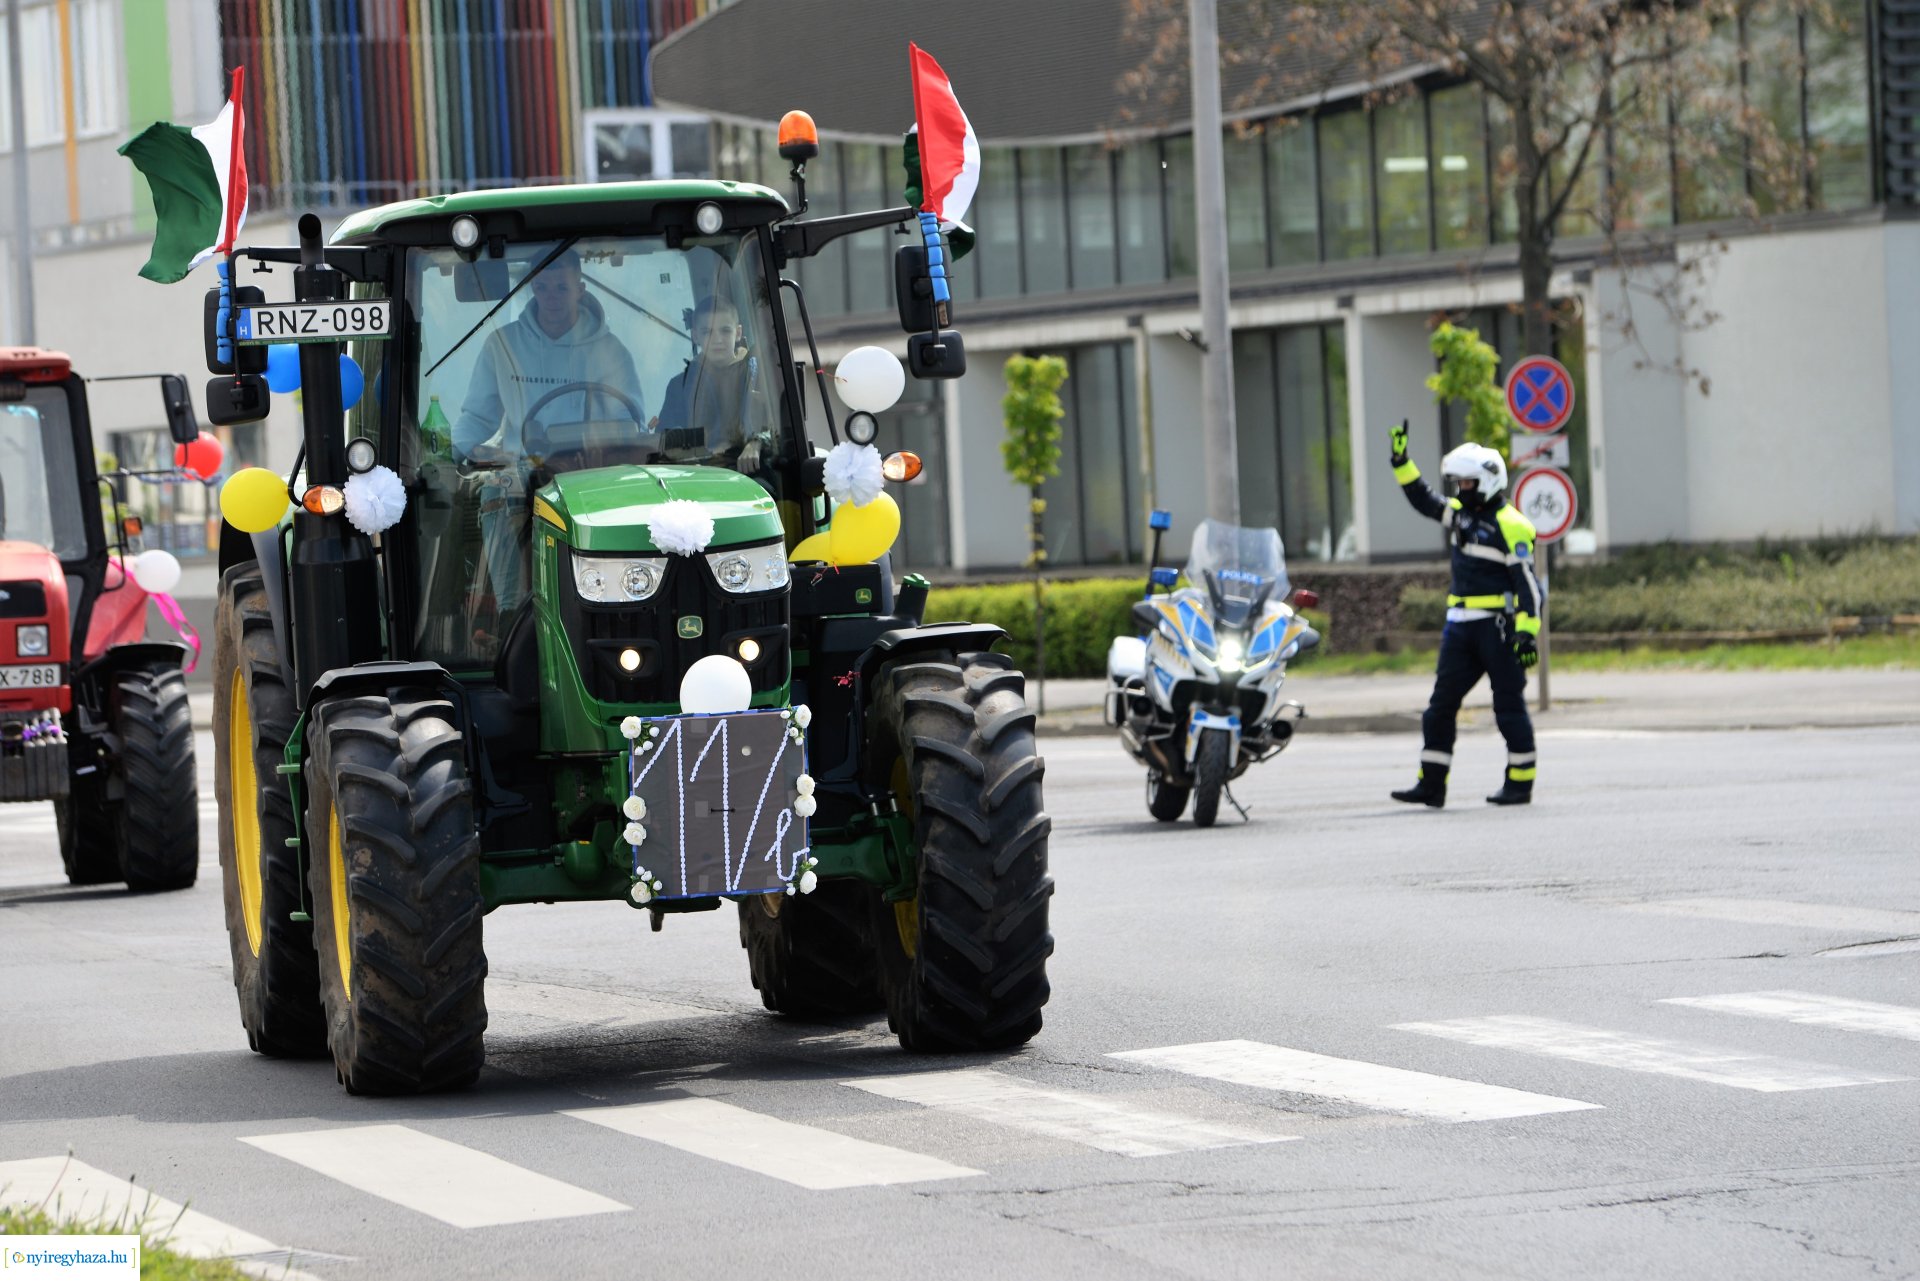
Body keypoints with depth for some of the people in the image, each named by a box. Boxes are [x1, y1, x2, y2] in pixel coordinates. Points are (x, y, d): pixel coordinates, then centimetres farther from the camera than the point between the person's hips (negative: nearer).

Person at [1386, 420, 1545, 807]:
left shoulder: (1510, 526, -12)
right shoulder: (1460, 514, 13)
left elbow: (1528, 582, -15)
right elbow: (1423, 500, 27)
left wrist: (1527, 631, -21)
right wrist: (1402, 462, 18)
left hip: (1498, 626, -8)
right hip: (1461, 626, 8)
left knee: (1508, 706, -1)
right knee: (1441, 703, 4)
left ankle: (1521, 782, 7)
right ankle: (1431, 784, 5)